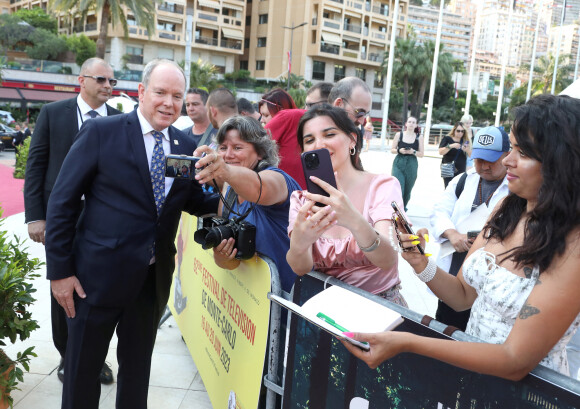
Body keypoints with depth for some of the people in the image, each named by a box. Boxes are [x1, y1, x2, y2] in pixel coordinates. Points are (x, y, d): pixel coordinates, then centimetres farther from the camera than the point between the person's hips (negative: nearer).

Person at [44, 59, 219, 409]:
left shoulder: (187, 146, 3)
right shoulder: (101, 132, -10)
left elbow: (194, 202, 10)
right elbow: (62, 202, -9)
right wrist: (60, 270, -11)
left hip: (154, 277, 4)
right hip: (98, 274, -4)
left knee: (137, 366, 21)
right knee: (82, 369, 13)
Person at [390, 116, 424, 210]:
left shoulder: (419, 137, 3)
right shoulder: (399, 135, 3)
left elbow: (421, 154, 4)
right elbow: (392, 150, 6)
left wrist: (413, 152, -15)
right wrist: (399, 150, -14)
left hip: (411, 166, 1)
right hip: (399, 164, -1)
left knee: (407, 190, 9)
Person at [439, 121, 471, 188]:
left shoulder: (465, 141, 10)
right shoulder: (447, 139, 2)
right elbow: (440, 152, -9)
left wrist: (467, 149, -14)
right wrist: (451, 146, -22)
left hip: (461, 171, 3)